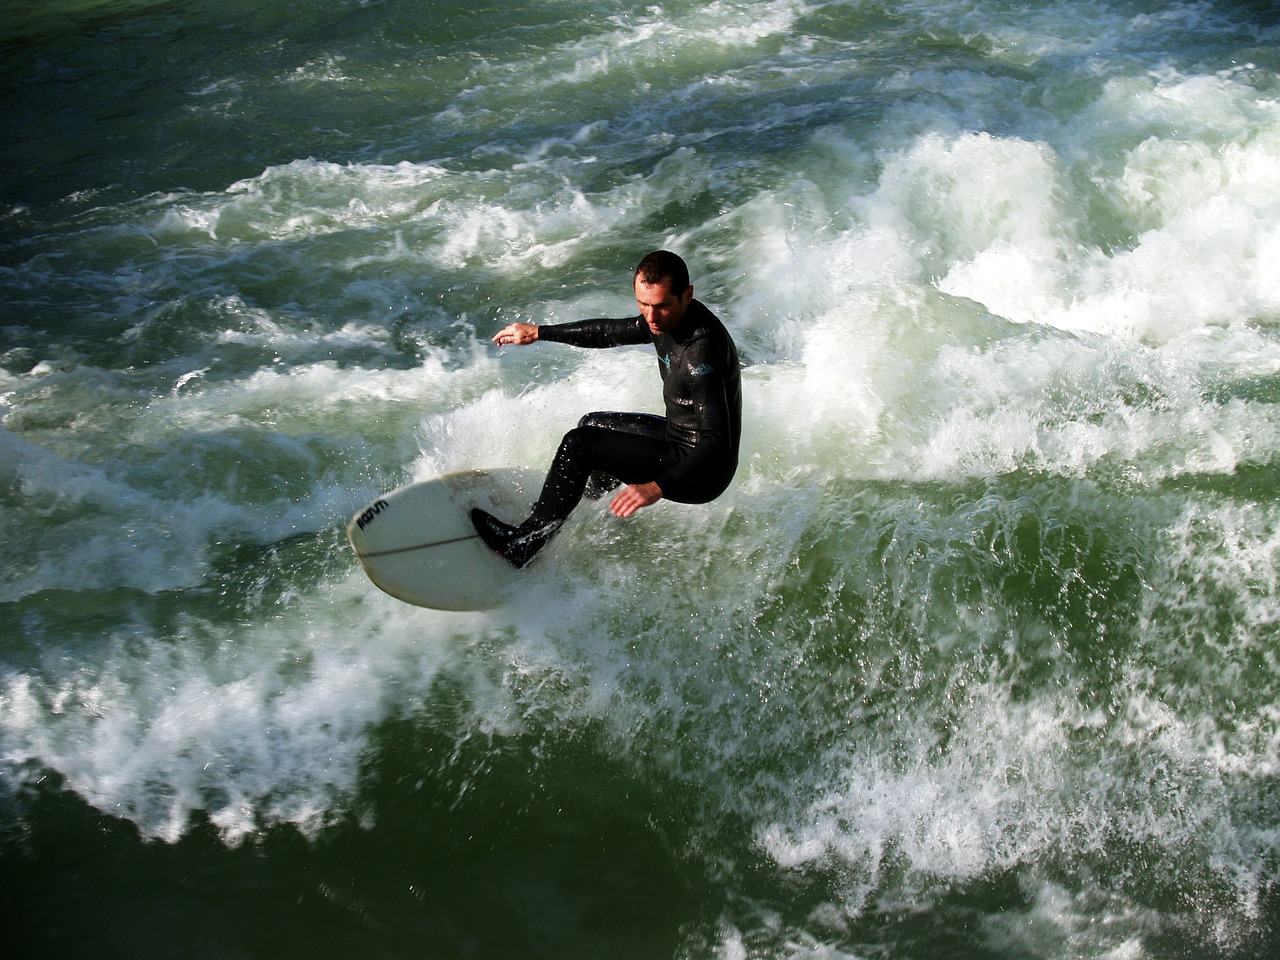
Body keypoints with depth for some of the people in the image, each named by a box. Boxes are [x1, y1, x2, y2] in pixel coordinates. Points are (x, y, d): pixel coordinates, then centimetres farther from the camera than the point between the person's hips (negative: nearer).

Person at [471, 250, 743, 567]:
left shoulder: (700, 353, -32)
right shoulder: (666, 318, -5)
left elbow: (718, 443, -39)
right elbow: (611, 332, 14)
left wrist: (657, 487, -49)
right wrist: (538, 333, 17)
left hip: (702, 472, -10)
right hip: (679, 436, 10)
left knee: (580, 443, -16)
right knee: (592, 424, 27)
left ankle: (522, 543, -6)